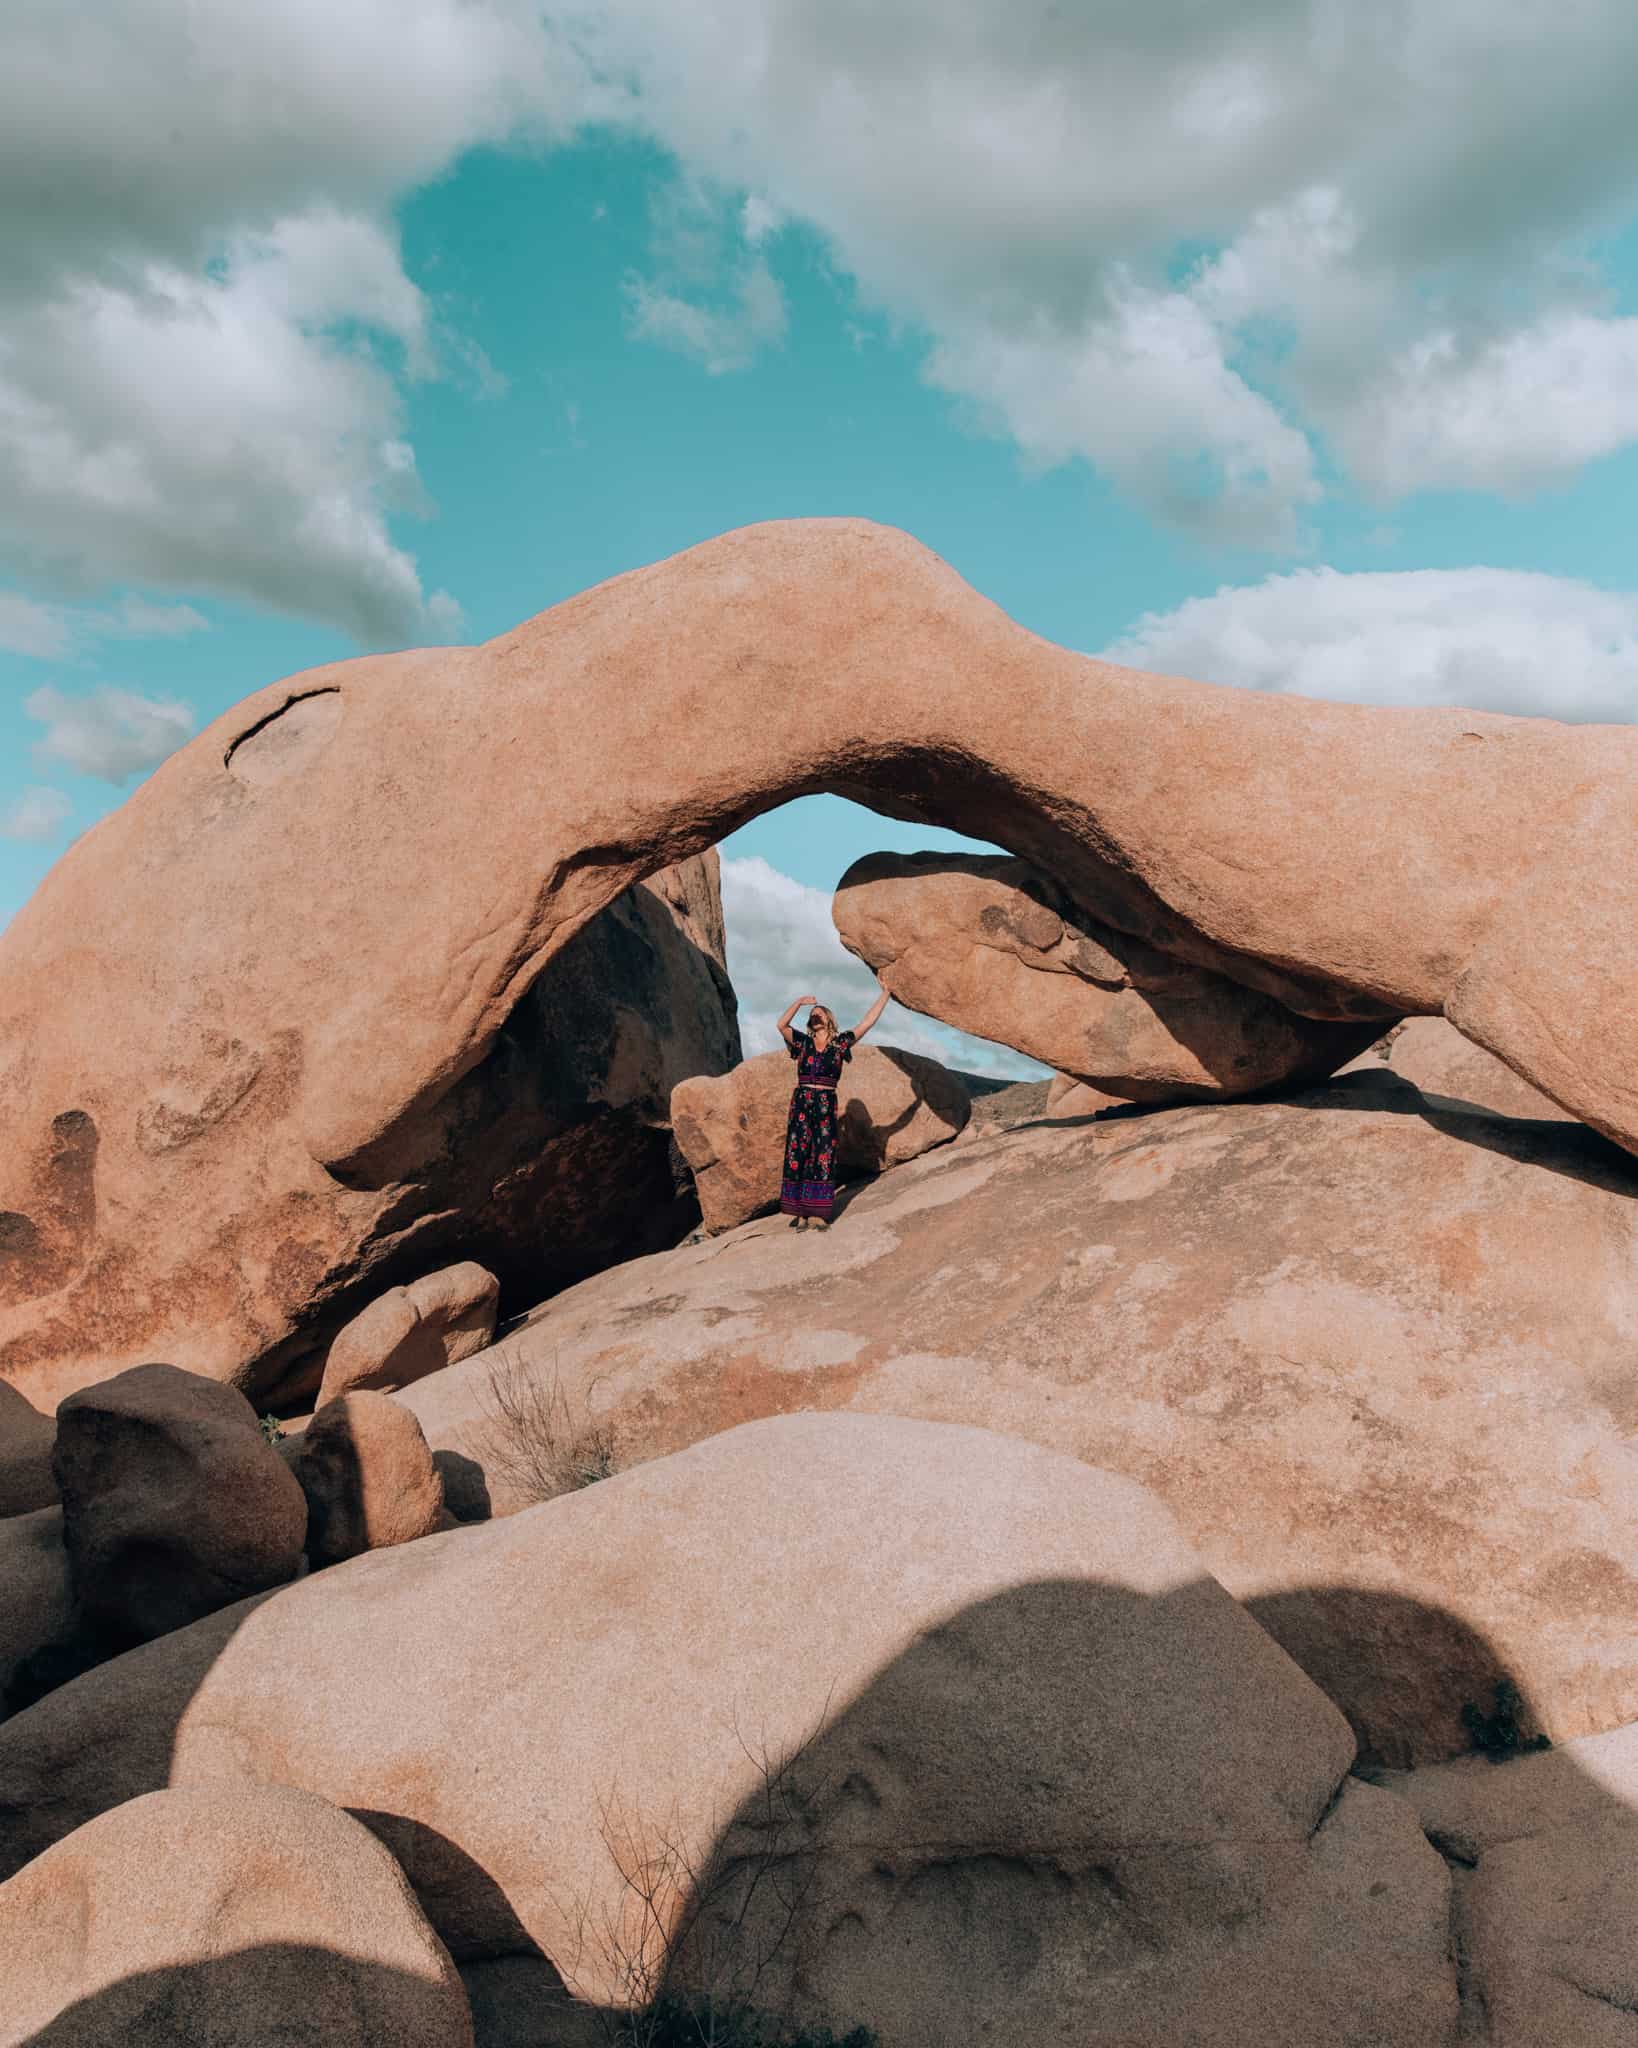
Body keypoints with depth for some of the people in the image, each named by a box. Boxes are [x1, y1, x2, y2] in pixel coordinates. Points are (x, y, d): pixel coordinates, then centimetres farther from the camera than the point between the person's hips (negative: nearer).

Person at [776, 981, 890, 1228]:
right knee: (797, 1155, -2)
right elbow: (781, 1025, -9)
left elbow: (867, 1022, 4)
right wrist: (799, 1002, -15)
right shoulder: (802, 1042, 8)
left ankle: (818, 1213, 4)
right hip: (801, 1103, 0)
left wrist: (885, 994, 5)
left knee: (823, 1157, 1)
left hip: (826, 1106, 0)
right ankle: (798, 1213, 0)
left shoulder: (840, 1042, 7)